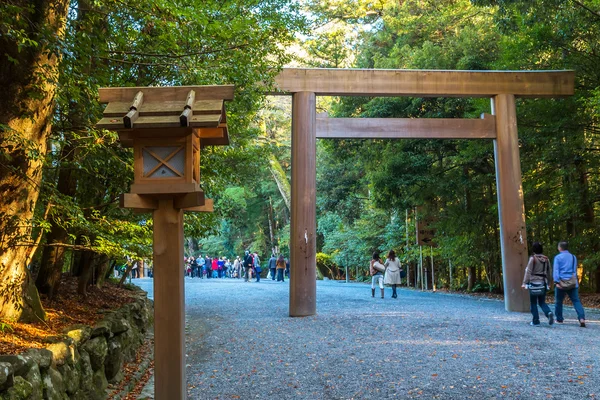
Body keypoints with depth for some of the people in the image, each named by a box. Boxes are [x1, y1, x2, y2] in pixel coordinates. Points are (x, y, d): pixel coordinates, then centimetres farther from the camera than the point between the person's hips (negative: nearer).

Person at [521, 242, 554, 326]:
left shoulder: (533, 258, -11)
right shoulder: (546, 259, 5)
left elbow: (528, 271, -13)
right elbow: (548, 272, 10)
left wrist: (524, 282, -10)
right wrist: (548, 283, 19)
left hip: (534, 283, -5)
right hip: (543, 283, 5)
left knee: (533, 303, 6)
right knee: (542, 302, 14)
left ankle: (535, 321, 7)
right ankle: (549, 313, -13)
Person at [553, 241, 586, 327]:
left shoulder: (558, 257, -2)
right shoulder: (573, 257, 14)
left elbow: (556, 270, -13)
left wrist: (556, 281, -18)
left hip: (561, 283, -3)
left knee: (558, 301, 10)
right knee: (576, 301, -2)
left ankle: (559, 319, 16)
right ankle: (582, 318, -19)